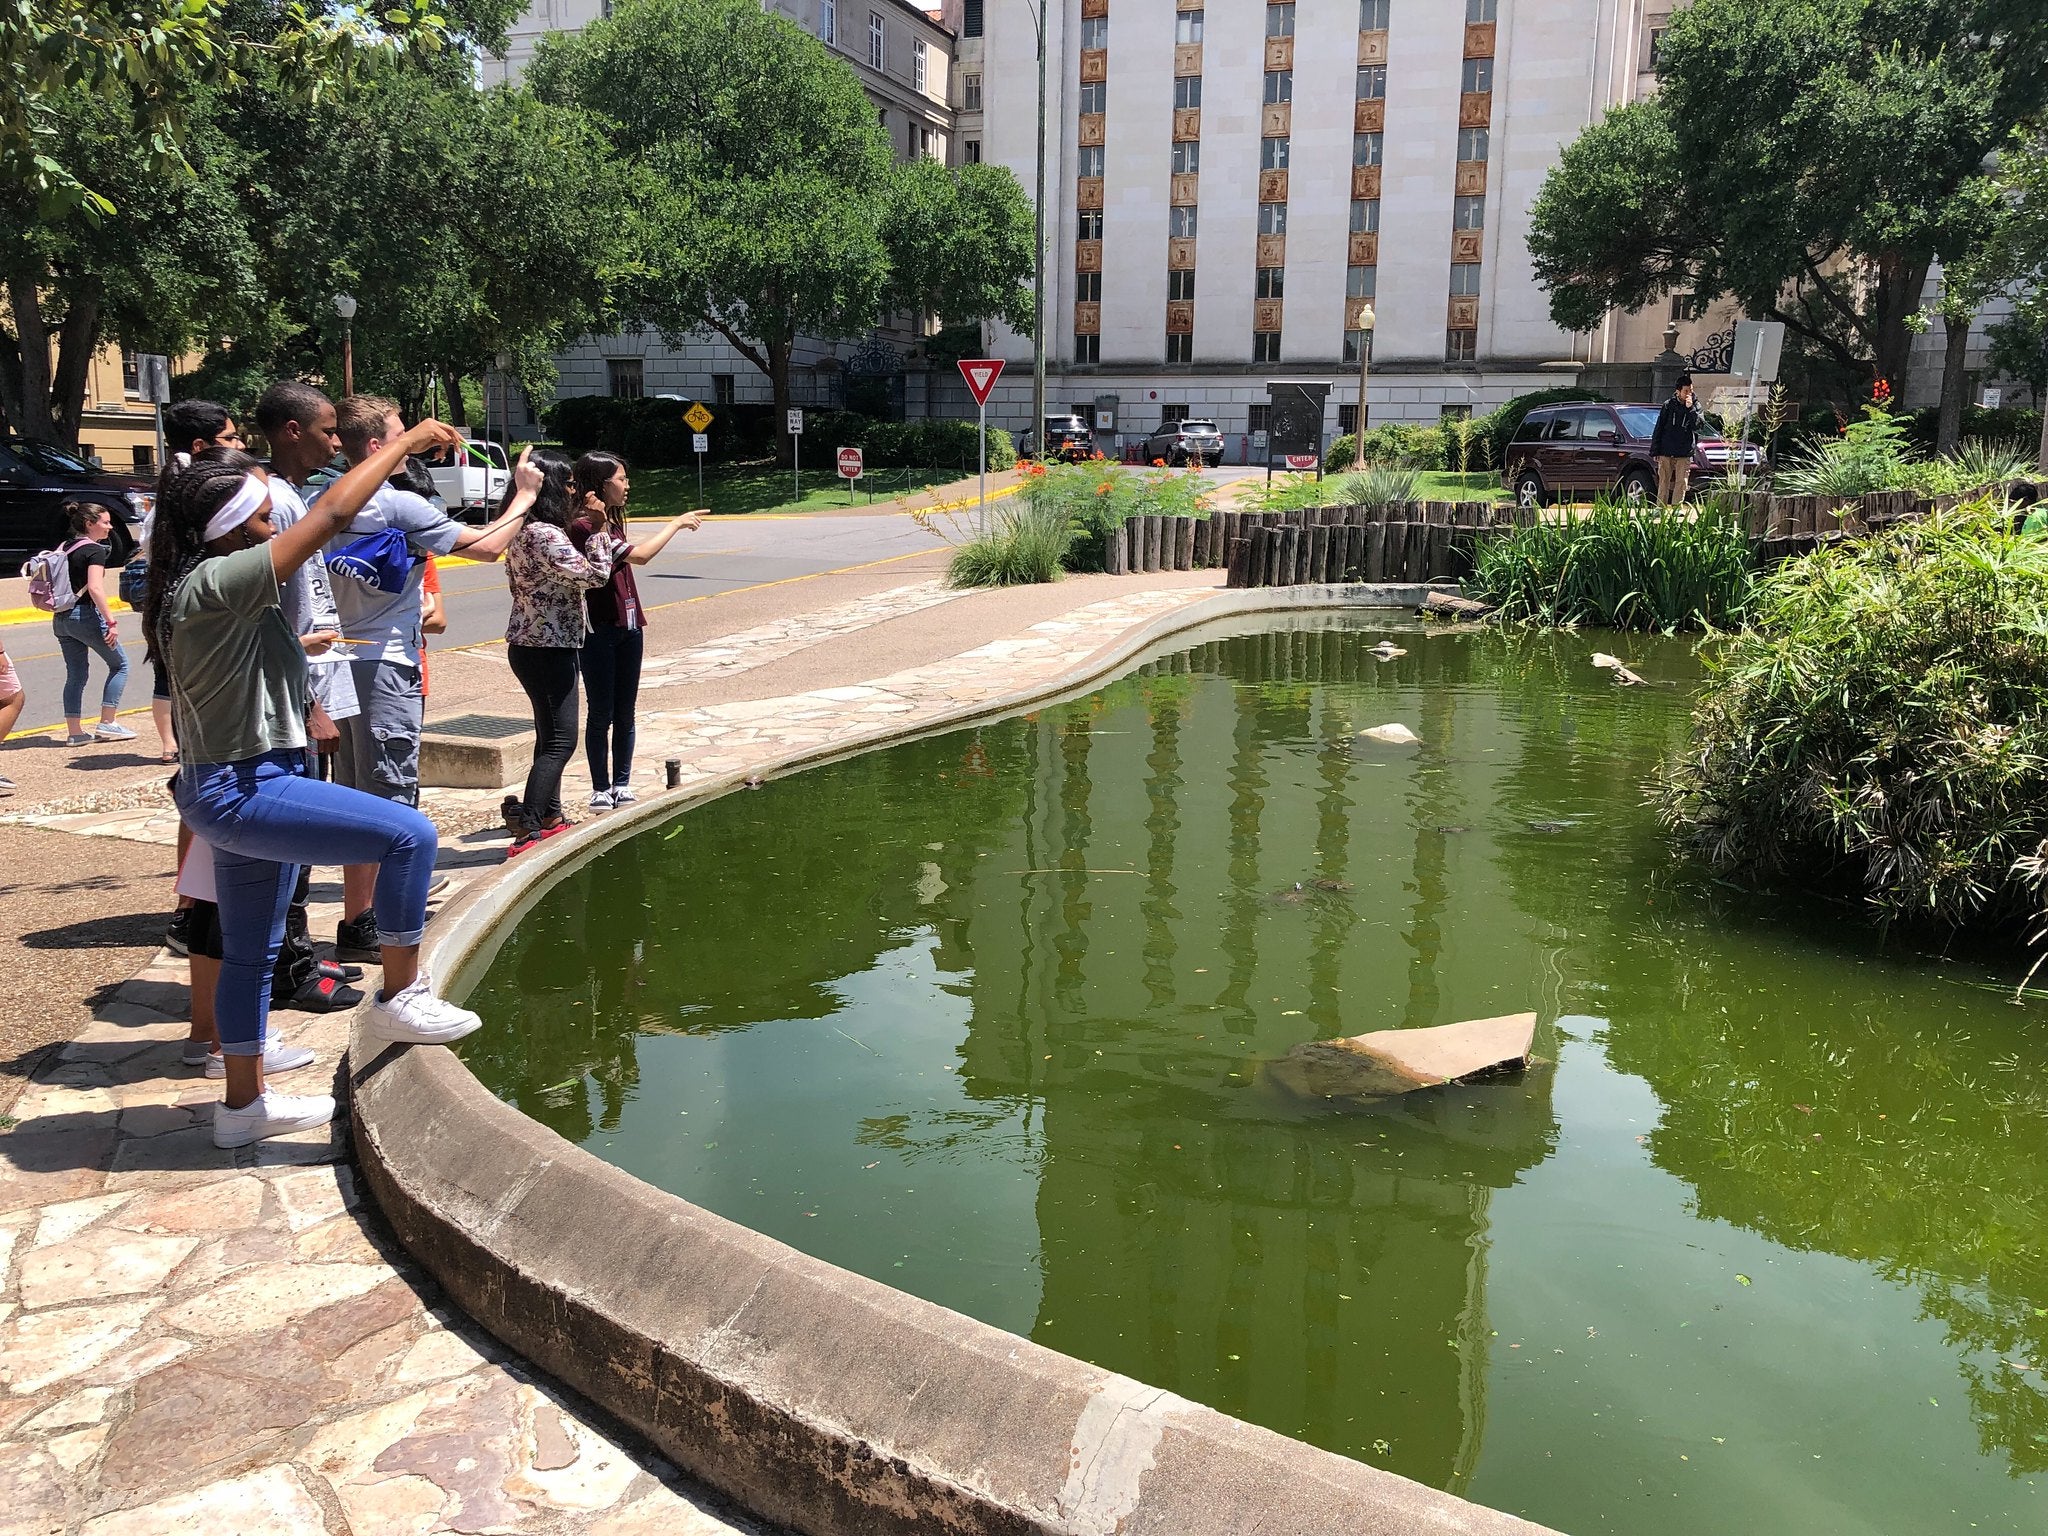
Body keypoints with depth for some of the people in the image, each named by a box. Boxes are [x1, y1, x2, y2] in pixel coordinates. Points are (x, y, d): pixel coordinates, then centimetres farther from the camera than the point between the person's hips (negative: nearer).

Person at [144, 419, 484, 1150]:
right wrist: (406, 442, -16)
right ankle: (399, 997, -3)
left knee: (251, 951, 17)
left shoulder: (215, 587, 9)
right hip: (240, 792, -11)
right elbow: (329, 515, -22)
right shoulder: (215, 585, -20)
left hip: (242, 786, 11)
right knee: (410, 834, -17)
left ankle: (244, 1104, 29)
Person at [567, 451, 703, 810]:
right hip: (598, 630, -8)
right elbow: (639, 555, -22)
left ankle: (622, 784, 18)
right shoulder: (583, 527, -16)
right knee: (601, 713, 0)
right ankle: (601, 788, 9)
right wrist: (677, 523, -14)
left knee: (625, 713, 10)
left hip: (627, 627, 8)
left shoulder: (612, 521, 13)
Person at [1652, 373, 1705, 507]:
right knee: (1664, 481, 3)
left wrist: (1690, 408, -18)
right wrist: (1655, 451, 1)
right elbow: (1658, 429, 4)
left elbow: (1699, 424, -11)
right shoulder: (1668, 405, 1)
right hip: (1666, 451, 0)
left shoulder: (1695, 406, 4)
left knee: (1681, 482, -1)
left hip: (1684, 453, 0)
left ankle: (1677, 506, 4)